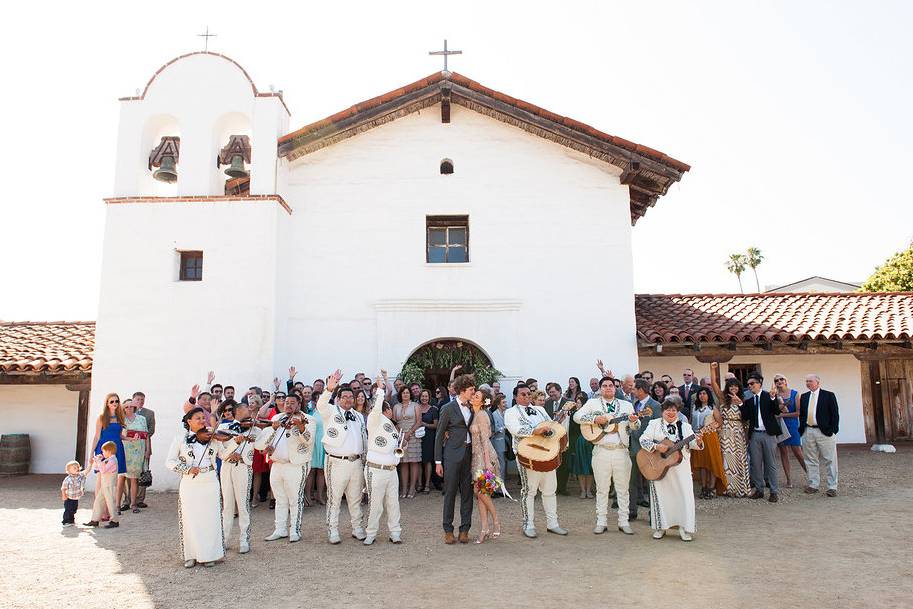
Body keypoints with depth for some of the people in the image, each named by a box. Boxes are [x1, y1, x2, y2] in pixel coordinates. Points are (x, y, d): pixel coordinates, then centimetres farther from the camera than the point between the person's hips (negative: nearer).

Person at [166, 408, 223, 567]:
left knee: (211, 518, 3)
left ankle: (209, 554, 16)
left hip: (210, 482, 1)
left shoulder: (211, 435, 5)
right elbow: (170, 462, -1)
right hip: (189, 484, -1)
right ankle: (191, 555, 19)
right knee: (190, 519, 3)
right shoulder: (181, 437, 0)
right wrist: (187, 469, -14)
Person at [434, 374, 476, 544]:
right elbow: (439, 435, -3)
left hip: (469, 452, 5)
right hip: (452, 453, -5)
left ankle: (464, 530, 15)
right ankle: (448, 530, 11)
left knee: (467, 492, 6)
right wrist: (438, 461, -6)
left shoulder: (471, 408, 10)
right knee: (450, 492, 1)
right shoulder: (448, 408, -5)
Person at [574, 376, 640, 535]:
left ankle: (624, 522, 16)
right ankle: (601, 522, 14)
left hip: (621, 451, 1)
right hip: (601, 451, -1)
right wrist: (594, 419, -16)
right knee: (602, 488, 6)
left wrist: (634, 421, -17)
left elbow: (636, 427, 6)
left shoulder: (626, 405, 10)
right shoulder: (592, 403, 5)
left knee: (623, 488, 7)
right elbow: (577, 416, -3)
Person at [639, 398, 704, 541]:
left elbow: (691, 444, 1)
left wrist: (698, 442, -21)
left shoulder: (685, 426, 9)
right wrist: (656, 446, -20)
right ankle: (660, 527, 14)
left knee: (684, 495, -5)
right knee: (661, 495, 2)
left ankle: (685, 529, 6)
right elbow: (643, 439, -6)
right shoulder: (654, 424, 4)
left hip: (680, 466, 1)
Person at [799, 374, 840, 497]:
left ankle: (832, 487, 6)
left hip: (824, 432, -4)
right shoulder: (804, 397, 12)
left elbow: (835, 414, -3)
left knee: (830, 460, 0)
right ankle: (813, 485, 18)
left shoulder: (829, 395, -1)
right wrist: (801, 429, 6)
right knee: (811, 460, 9)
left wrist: (832, 430, -10)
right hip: (808, 431, 4)